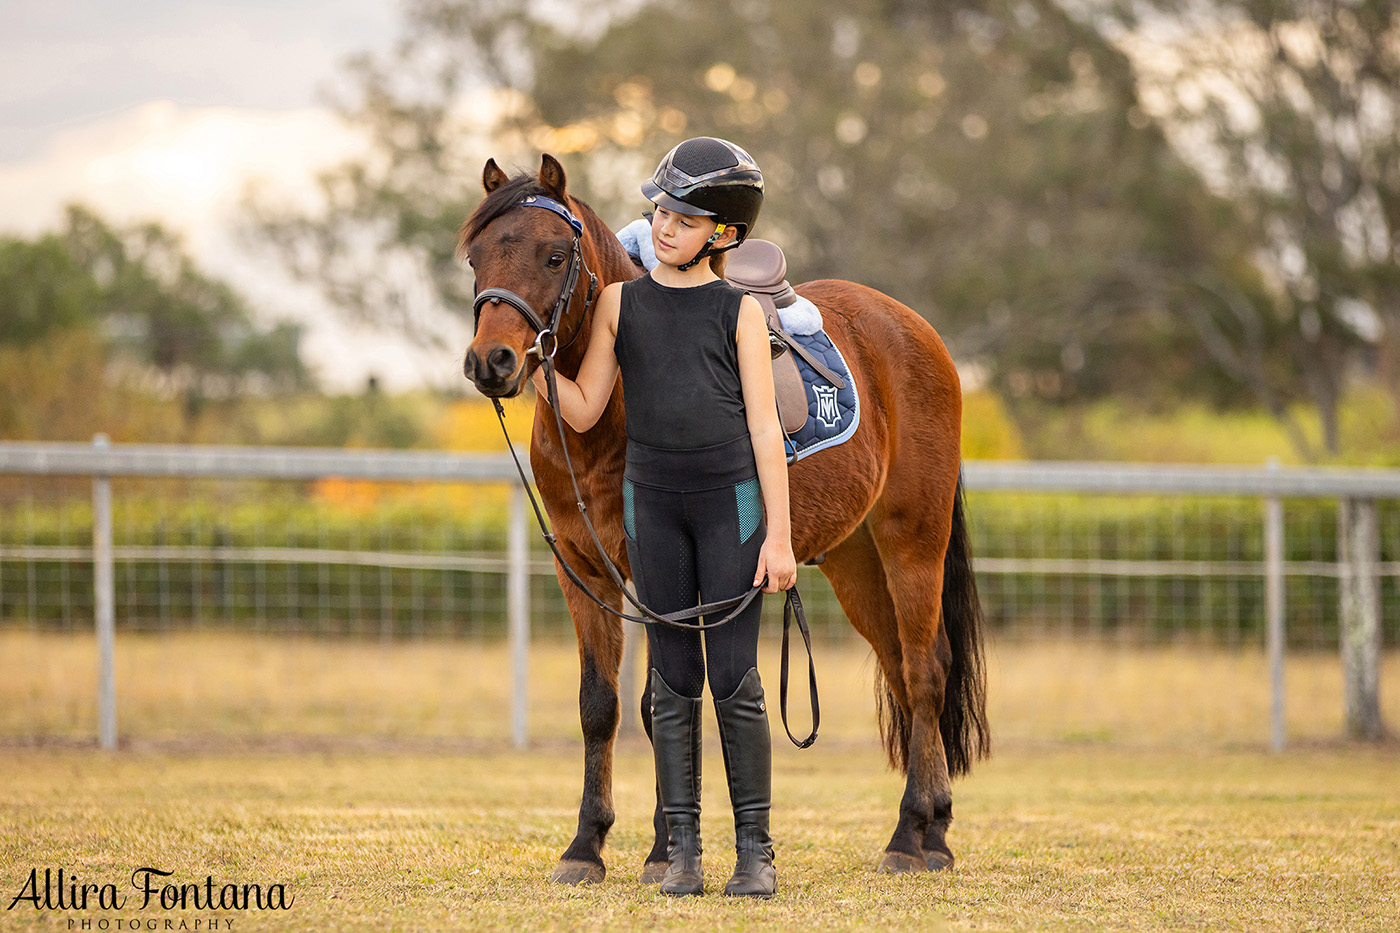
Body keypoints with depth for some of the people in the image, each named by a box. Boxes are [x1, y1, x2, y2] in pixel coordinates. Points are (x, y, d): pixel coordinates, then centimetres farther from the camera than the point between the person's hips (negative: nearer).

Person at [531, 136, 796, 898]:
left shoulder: (740, 312, 0)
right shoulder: (620, 303, 8)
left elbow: (765, 428, -2)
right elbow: (583, 410, 7)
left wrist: (779, 535, -6)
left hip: (730, 497, -2)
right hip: (652, 499, 2)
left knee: (733, 678, -4)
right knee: (673, 680, 4)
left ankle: (755, 848, 2)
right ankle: (681, 849, 7)